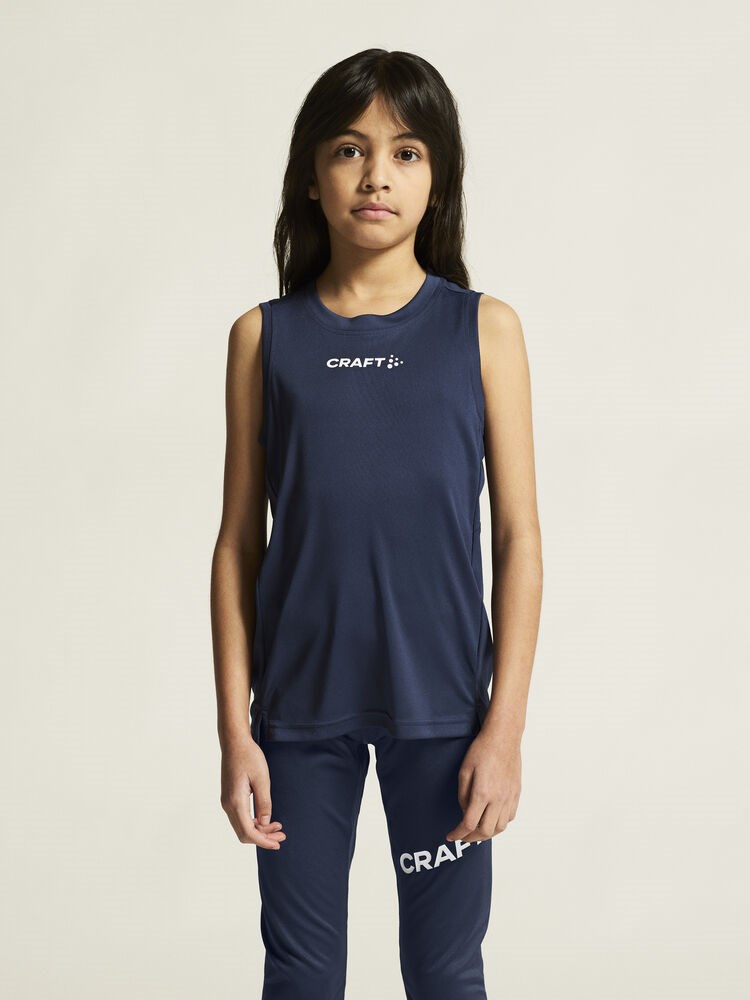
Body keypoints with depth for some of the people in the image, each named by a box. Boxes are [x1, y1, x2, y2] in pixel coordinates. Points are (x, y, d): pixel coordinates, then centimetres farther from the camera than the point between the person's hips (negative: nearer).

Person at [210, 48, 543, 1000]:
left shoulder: (483, 329, 0)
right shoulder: (265, 336, 2)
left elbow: (518, 536, -1)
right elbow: (239, 540, 3)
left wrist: (506, 725, -6)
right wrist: (235, 732, -1)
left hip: (440, 703, -1)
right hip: (300, 706, 1)